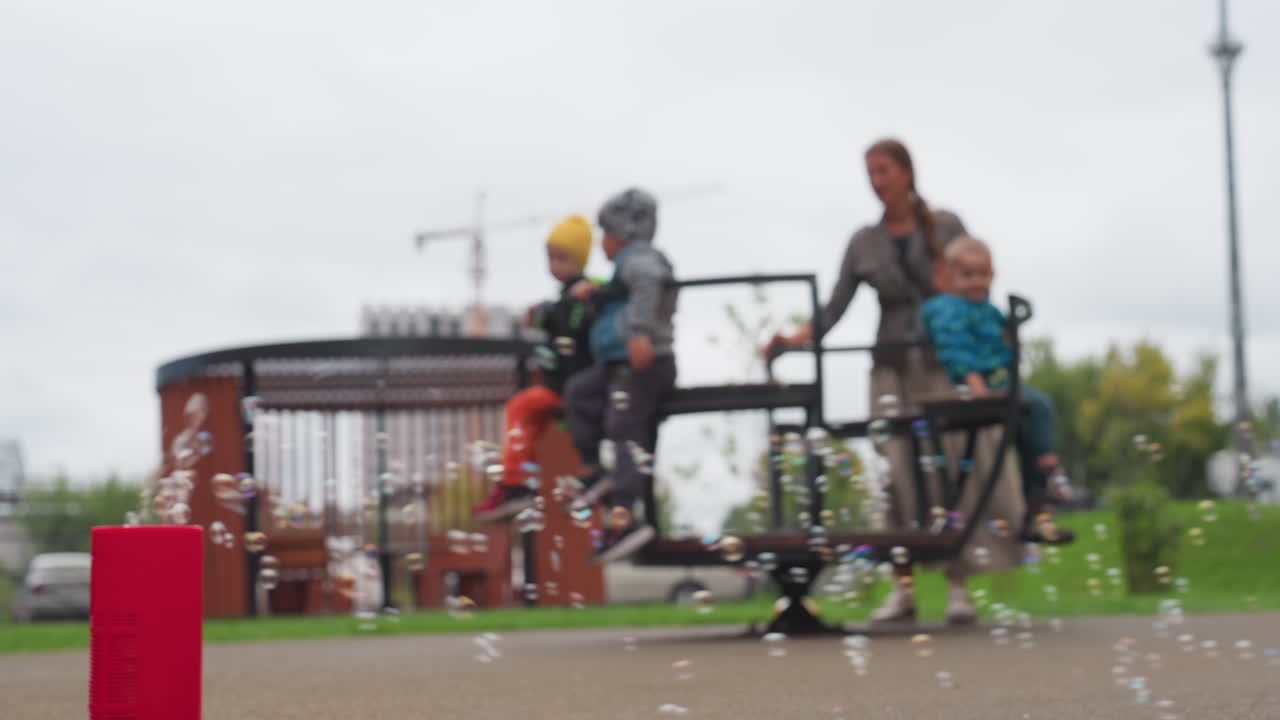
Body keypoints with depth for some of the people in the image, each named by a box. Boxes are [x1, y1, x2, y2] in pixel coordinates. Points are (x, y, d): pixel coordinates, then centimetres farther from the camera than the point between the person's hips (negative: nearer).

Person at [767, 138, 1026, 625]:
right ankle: (903, 588, -1)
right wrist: (795, 339, -16)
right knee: (898, 474, -5)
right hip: (893, 367, 2)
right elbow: (833, 310, 2)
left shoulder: (946, 227, 2)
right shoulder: (864, 243, 7)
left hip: (946, 363, -2)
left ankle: (957, 589, -1)